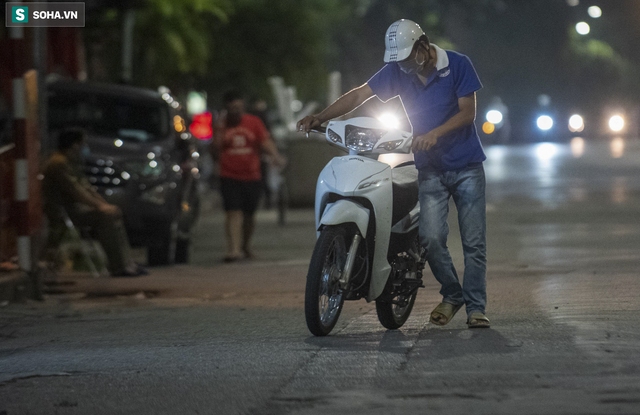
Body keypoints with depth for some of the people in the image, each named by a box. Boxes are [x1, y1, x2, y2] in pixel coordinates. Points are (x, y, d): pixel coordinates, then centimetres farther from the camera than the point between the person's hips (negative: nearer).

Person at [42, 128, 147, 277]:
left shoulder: (72, 162, 18)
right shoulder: (58, 163, -16)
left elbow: (86, 187, 20)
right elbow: (75, 191, -23)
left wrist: (105, 204, 9)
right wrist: (99, 206, -21)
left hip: (73, 207, 11)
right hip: (62, 212, -11)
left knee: (114, 213, 0)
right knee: (105, 216, -23)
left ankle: (125, 263, -4)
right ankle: (118, 267, -21)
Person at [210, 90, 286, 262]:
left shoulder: (254, 122, 6)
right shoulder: (221, 125, 4)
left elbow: (266, 141, -1)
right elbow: (215, 153, -1)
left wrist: (275, 155, -21)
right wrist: (219, 130, -11)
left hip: (252, 177, 2)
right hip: (230, 177, -2)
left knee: (249, 214, 12)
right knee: (233, 212, -15)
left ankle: (246, 245, 34)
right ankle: (234, 249, -24)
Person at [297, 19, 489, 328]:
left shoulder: (458, 65, -9)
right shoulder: (397, 71, 0)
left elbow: (468, 112, -10)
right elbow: (359, 95, -4)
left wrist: (434, 134, -24)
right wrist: (320, 117, -15)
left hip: (467, 166, -2)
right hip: (430, 168, 2)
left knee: (474, 241, -3)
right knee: (430, 237, -12)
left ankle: (475, 307, 5)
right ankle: (452, 294, 9)